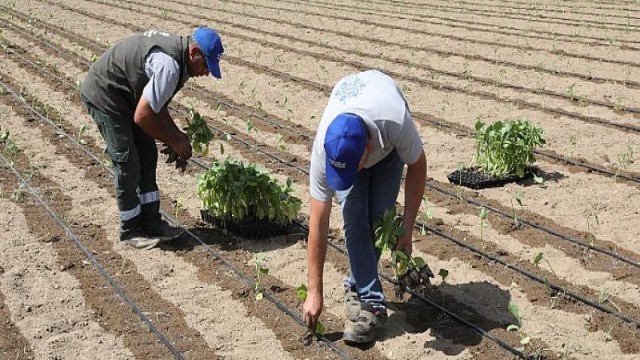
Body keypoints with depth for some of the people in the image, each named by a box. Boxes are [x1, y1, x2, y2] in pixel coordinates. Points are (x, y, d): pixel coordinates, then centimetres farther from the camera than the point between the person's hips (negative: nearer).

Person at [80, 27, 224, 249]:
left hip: (125, 96, 10)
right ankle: (130, 231, 9)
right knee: (128, 164, -6)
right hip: (104, 95, -10)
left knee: (147, 157, 9)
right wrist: (173, 141, -15)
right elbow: (142, 117, -28)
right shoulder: (168, 66, -31)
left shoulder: (175, 51, 0)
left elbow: (157, 104, 11)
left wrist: (177, 135, 4)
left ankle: (151, 223, 16)